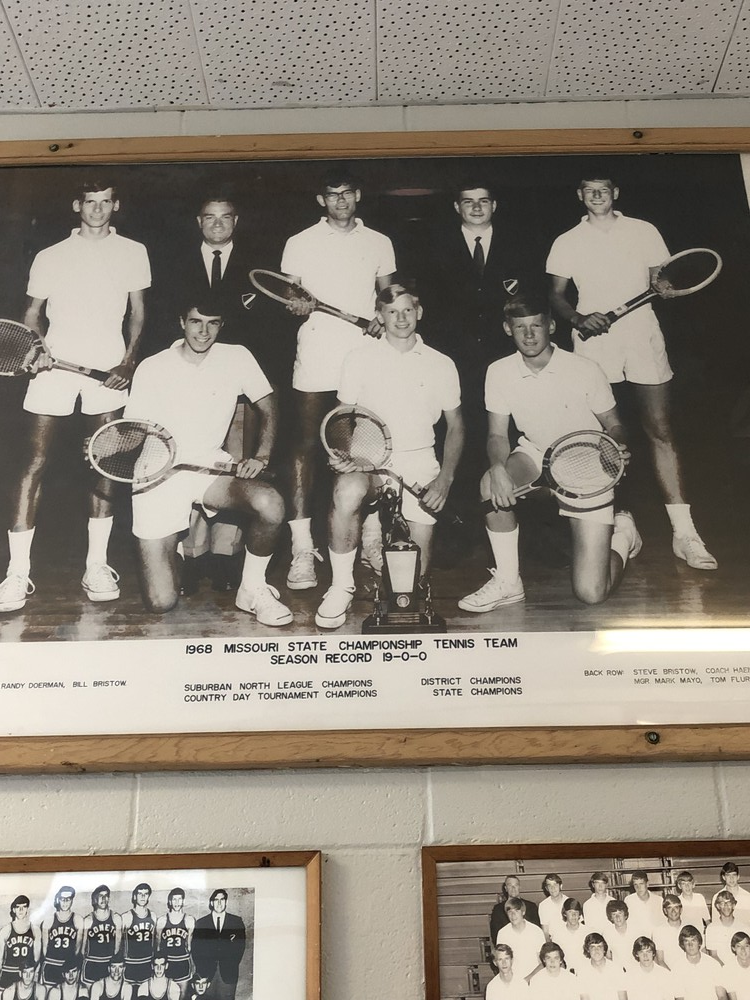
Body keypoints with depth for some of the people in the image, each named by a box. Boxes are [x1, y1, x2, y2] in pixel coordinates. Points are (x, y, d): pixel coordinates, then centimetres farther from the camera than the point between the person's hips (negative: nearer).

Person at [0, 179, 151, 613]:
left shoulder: (133, 252, 11)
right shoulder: (50, 257, 12)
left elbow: (137, 311, 10)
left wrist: (129, 359, -4)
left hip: (108, 369, 0)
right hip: (54, 365, 0)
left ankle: (97, 566, 11)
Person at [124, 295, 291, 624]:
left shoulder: (237, 358, -1)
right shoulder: (151, 369, -5)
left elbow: (268, 406, 5)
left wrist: (261, 455, -12)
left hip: (212, 467, 2)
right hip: (158, 476, -2)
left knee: (271, 504, -34)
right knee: (160, 602, -10)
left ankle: (252, 590, -7)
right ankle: (171, 549, 28)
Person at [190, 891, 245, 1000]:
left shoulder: (236, 921, 7)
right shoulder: (201, 922, 8)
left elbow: (241, 946, 5)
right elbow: (196, 949, 5)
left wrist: (232, 965, -4)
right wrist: (201, 970, -4)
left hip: (228, 974, 0)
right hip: (207, 974, 0)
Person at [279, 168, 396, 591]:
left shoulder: (379, 243, 14)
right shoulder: (300, 243, 10)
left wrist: (383, 319, -5)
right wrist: (296, 305, -14)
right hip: (315, 361, -1)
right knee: (308, 448, -5)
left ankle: (373, 539, 15)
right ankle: (302, 548, -3)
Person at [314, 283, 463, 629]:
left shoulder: (441, 365, 8)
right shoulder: (360, 359, 5)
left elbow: (455, 426, 12)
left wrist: (445, 478, -2)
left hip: (418, 460, 2)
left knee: (421, 542, -16)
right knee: (347, 491, -36)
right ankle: (341, 588, -18)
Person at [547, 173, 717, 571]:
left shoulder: (644, 232, 11)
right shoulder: (566, 243, 11)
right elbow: (556, 296, 10)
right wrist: (579, 320, -9)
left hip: (643, 338, 0)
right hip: (592, 344, 0)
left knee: (661, 433, -5)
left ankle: (684, 532, -4)